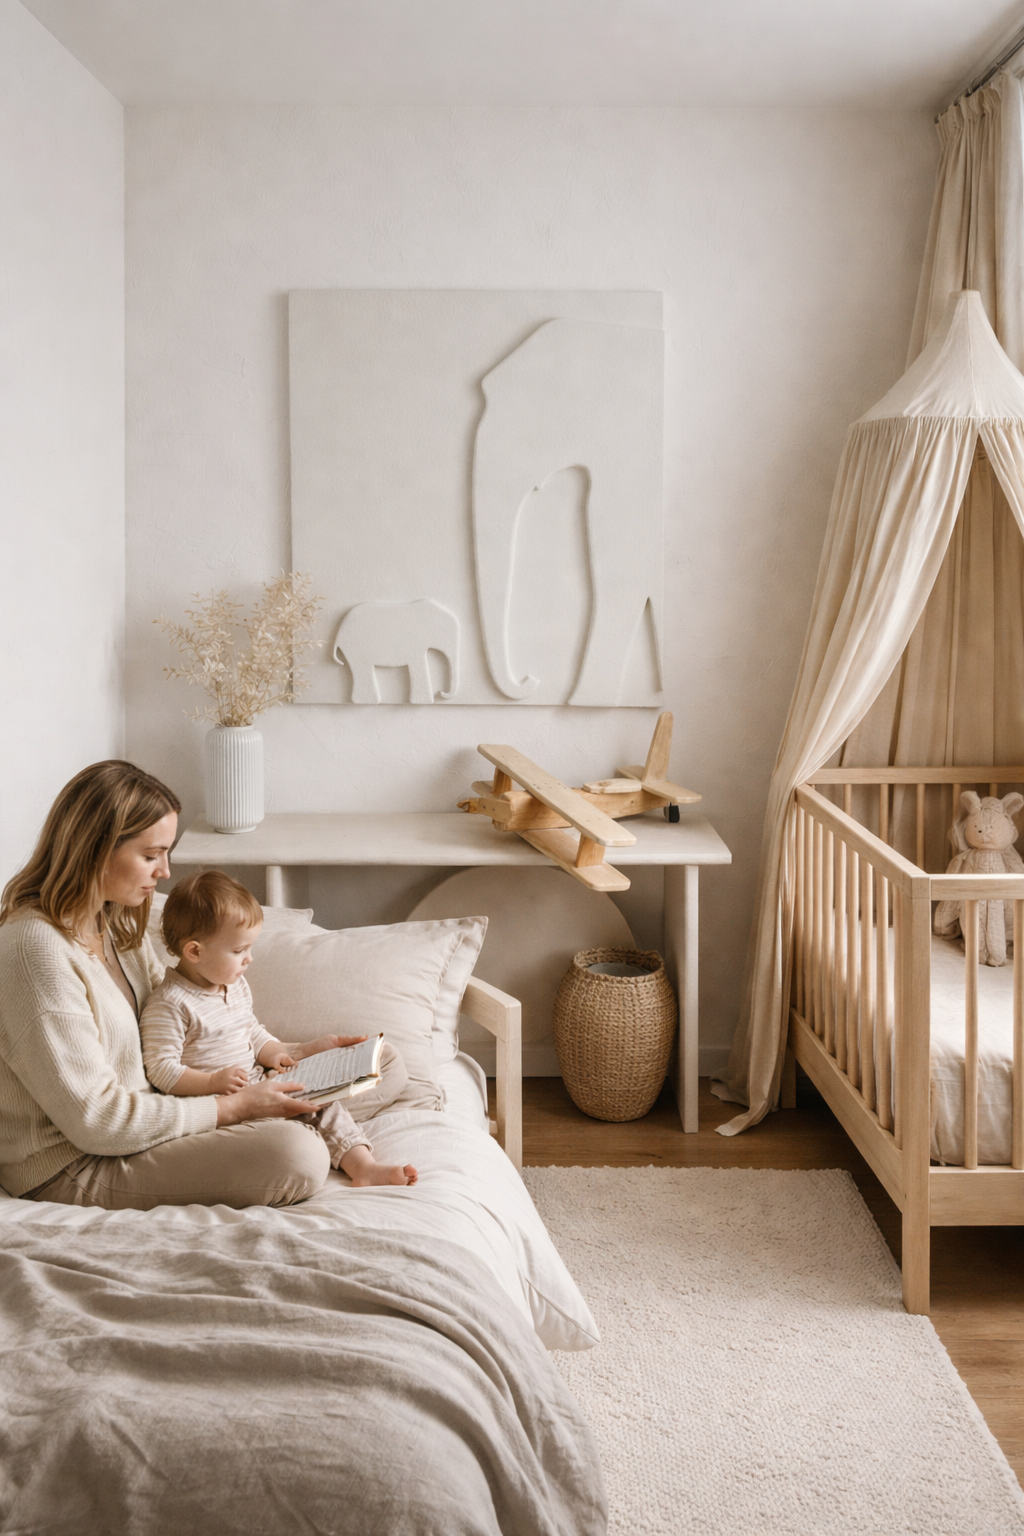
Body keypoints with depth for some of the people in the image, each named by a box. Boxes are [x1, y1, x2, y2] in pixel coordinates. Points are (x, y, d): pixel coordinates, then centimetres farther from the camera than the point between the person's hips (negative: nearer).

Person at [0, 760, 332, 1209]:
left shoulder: (117, 923, 5)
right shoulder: (37, 949, -26)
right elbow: (96, 1121, -25)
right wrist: (232, 1108, -20)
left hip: (136, 1110, 10)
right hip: (72, 1167, -10)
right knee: (300, 1156, -22)